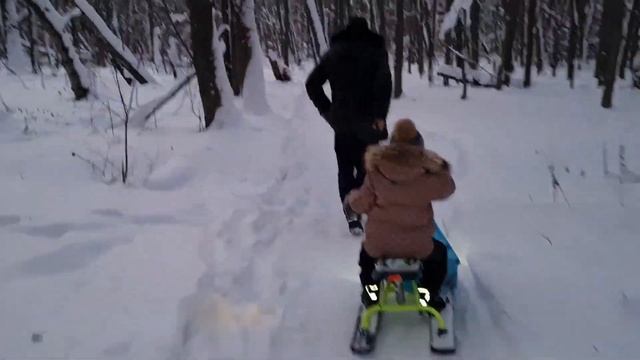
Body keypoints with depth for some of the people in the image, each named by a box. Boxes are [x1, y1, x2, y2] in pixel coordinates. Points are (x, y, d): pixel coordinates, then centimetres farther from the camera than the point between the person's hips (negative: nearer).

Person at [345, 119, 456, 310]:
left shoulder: (376, 169, -12)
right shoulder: (428, 171, -15)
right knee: (439, 253, 32)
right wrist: (443, 169, 18)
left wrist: (350, 201, 16)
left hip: (378, 243, 1)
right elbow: (446, 188, 4)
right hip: (417, 246, -1)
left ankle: (370, 294, 42)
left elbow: (363, 202, -4)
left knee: (366, 253, 37)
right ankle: (429, 297, 32)